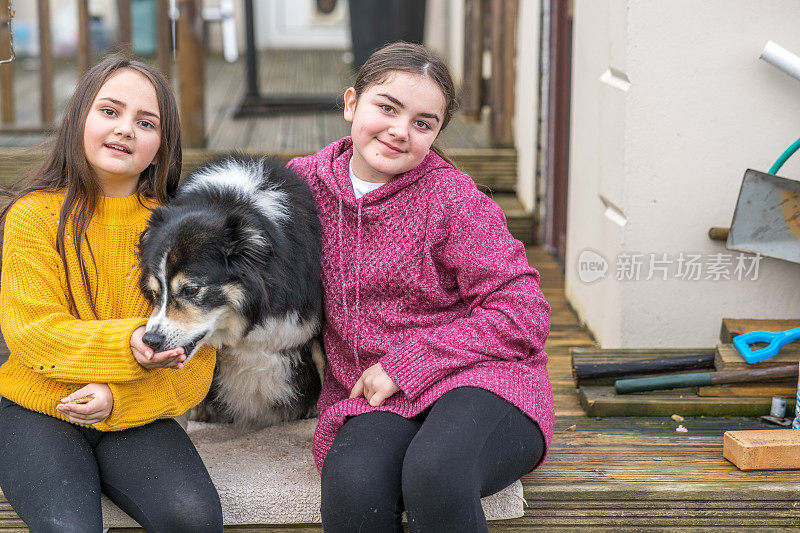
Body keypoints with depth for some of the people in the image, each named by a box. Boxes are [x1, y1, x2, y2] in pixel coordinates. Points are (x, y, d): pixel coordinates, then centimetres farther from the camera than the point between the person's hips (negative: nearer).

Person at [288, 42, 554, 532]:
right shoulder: (308, 180, 5)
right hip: (371, 401, 3)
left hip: (478, 379, -3)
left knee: (435, 472, -36)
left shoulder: (452, 198, -8)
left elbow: (523, 313, -11)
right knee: (352, 489, -31)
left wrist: (406, 363, -13)